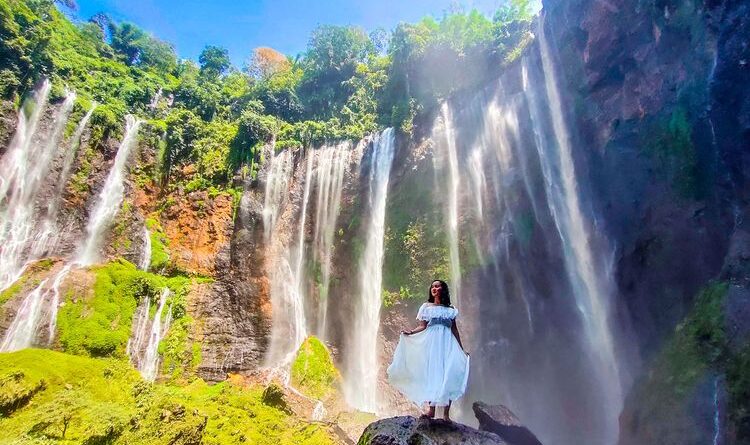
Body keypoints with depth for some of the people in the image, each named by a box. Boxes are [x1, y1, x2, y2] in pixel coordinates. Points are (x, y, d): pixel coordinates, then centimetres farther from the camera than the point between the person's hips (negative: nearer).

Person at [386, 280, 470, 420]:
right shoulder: (426, 306, 11)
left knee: (448, 375, -6)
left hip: (447, 343, 1)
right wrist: (411, 332, -14)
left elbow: (454, 330, 13)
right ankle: (431, 409, -6)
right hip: (431, 342, 0)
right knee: (431, 373, -7)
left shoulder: (450, 309, 13)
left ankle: (446, 414, -2)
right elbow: (422, 327, 4)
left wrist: (462, 349, 10)